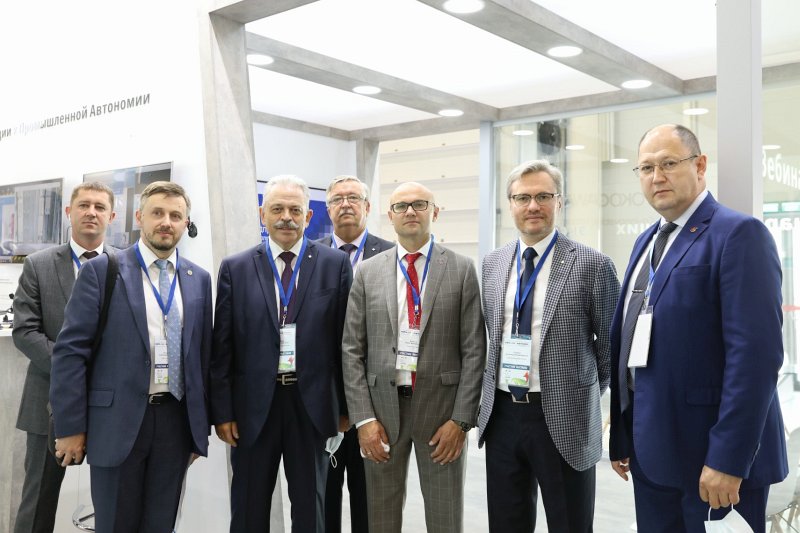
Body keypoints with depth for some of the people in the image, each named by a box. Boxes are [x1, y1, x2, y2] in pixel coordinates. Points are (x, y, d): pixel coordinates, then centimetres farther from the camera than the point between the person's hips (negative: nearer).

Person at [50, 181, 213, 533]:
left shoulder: (199, 279, 7)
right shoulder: (101, 271, -3)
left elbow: (203, 353, 9)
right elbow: (70, 351, -5)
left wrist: (201, 424, 10)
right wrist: (70, 427, -8)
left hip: (176, 420, 3)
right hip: (118, 420, -3)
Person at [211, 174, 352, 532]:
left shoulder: (335, 264, -1)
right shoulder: (235, 268, 1)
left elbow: (345, 339, 0)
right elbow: (222, 346, 1)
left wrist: (345, 405, 0)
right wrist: (222, 411, -2)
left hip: (312, 403, 0)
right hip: (253, 405, 1)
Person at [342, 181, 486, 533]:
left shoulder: (461, 269, 0)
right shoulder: (368, 272, 4)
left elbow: (474, 349, -3)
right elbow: (352, 350, 2)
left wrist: (461, 419, -8)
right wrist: (363, 418, -5)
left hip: (440, 405, -1)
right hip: (382, 405, 2)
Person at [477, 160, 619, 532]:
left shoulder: (592, 265, -8)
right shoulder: (492, 264, 7)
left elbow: (611, 345, -1)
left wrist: (584, 398, 5)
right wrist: (492, 399, 12)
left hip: (563, 419, -4)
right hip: (501, 416, 4)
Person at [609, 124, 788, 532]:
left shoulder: (739, 233, -12)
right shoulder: (647, 241, 13)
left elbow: (756, 352, -20)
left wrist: (728, 459, -22)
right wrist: (621, 436, 13)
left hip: (711, 454, -7)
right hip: (652, 451, 7)